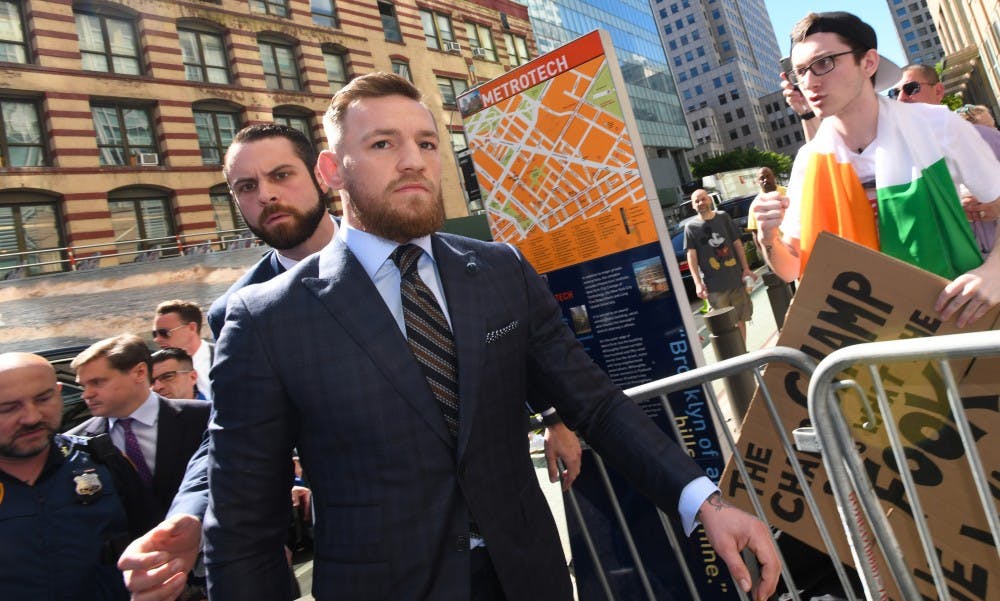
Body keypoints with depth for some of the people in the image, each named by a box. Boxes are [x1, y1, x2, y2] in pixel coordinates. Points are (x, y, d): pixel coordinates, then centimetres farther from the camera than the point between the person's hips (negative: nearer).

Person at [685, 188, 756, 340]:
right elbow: (691, 256, -5)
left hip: (736, 278, 3)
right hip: (714, 285, -3)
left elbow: (737, 243, 10)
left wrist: (746, 269, 7)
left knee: (740, 319, 11)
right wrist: (698, 283, -13)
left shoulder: (723, 217, 6)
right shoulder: (691, 227, -1)